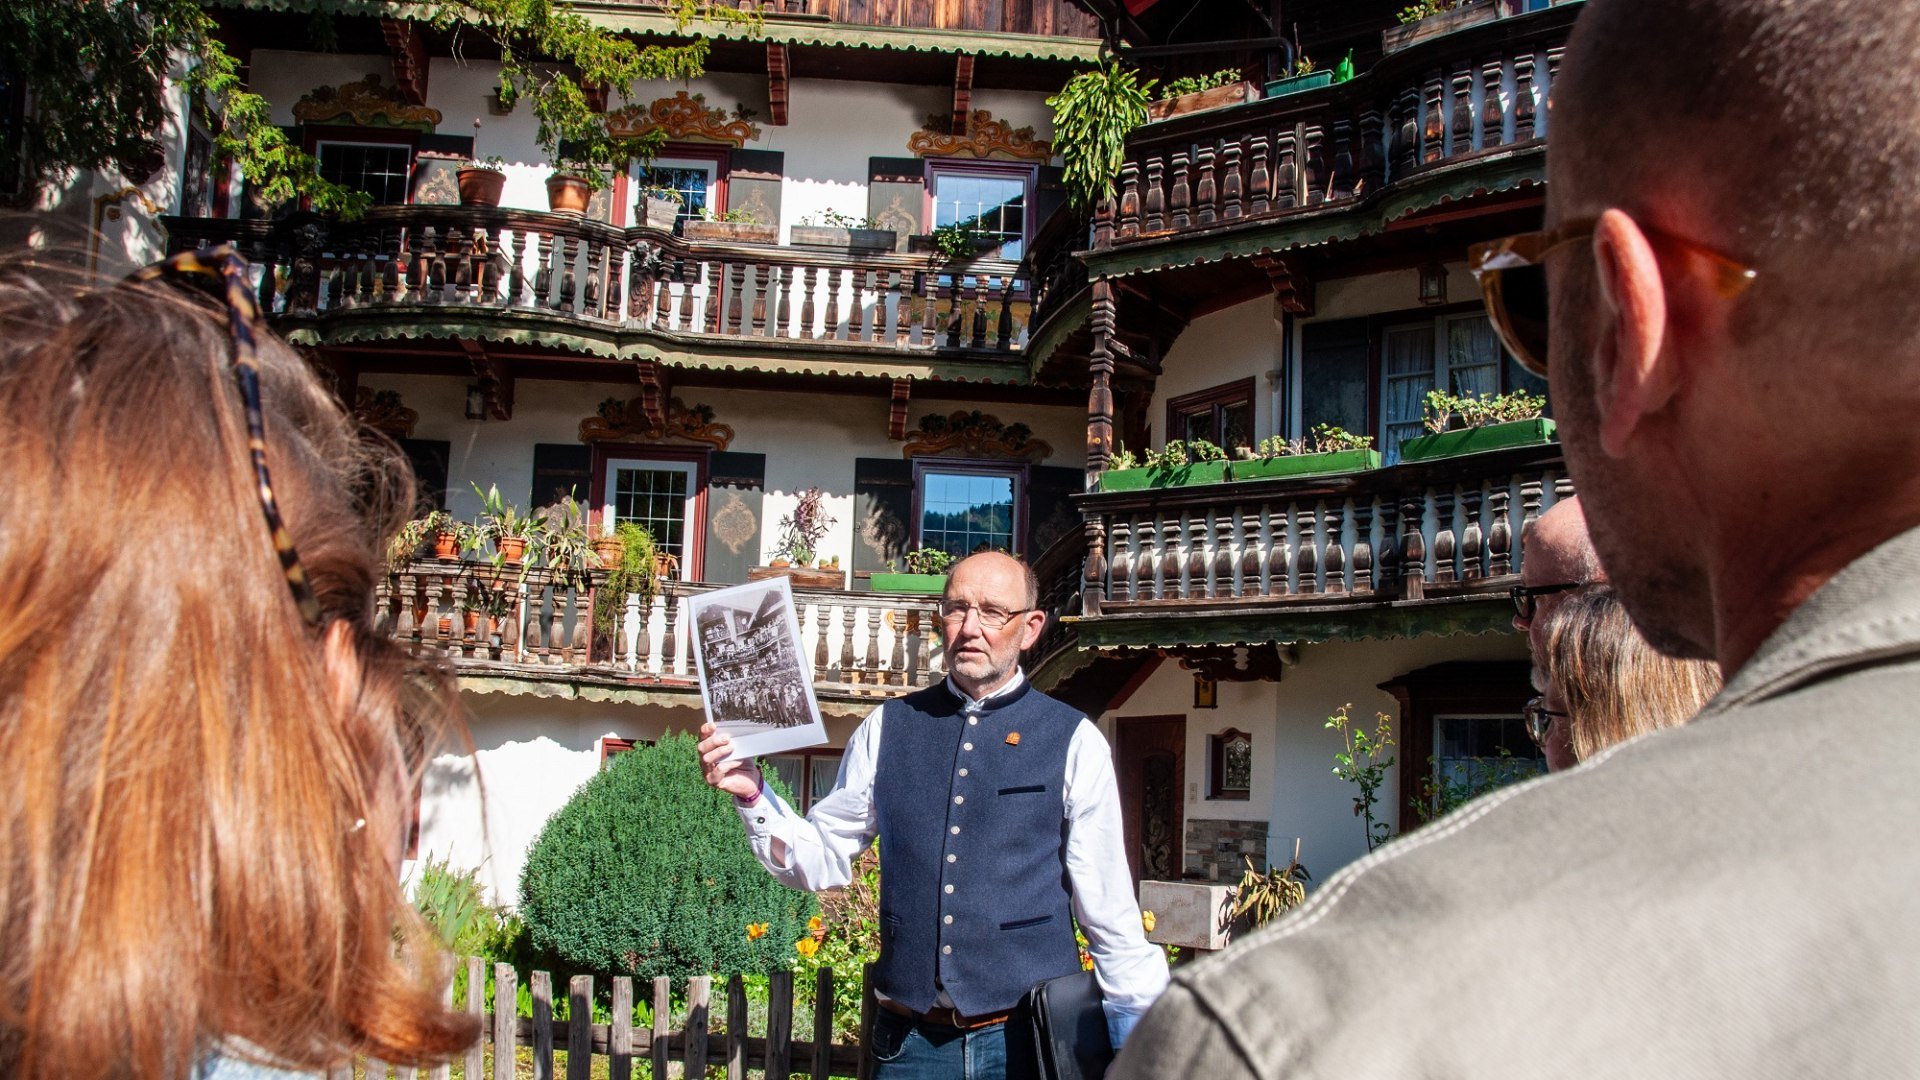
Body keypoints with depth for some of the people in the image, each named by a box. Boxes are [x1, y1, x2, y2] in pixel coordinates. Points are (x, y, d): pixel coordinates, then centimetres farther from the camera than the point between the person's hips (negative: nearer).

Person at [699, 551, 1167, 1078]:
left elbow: (1109, 907, -1)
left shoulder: (1074, 741, -4)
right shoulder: (887, 729, 4)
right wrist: (753, 795, -7)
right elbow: (824, 857, 8)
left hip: (1028, 1036, -2)